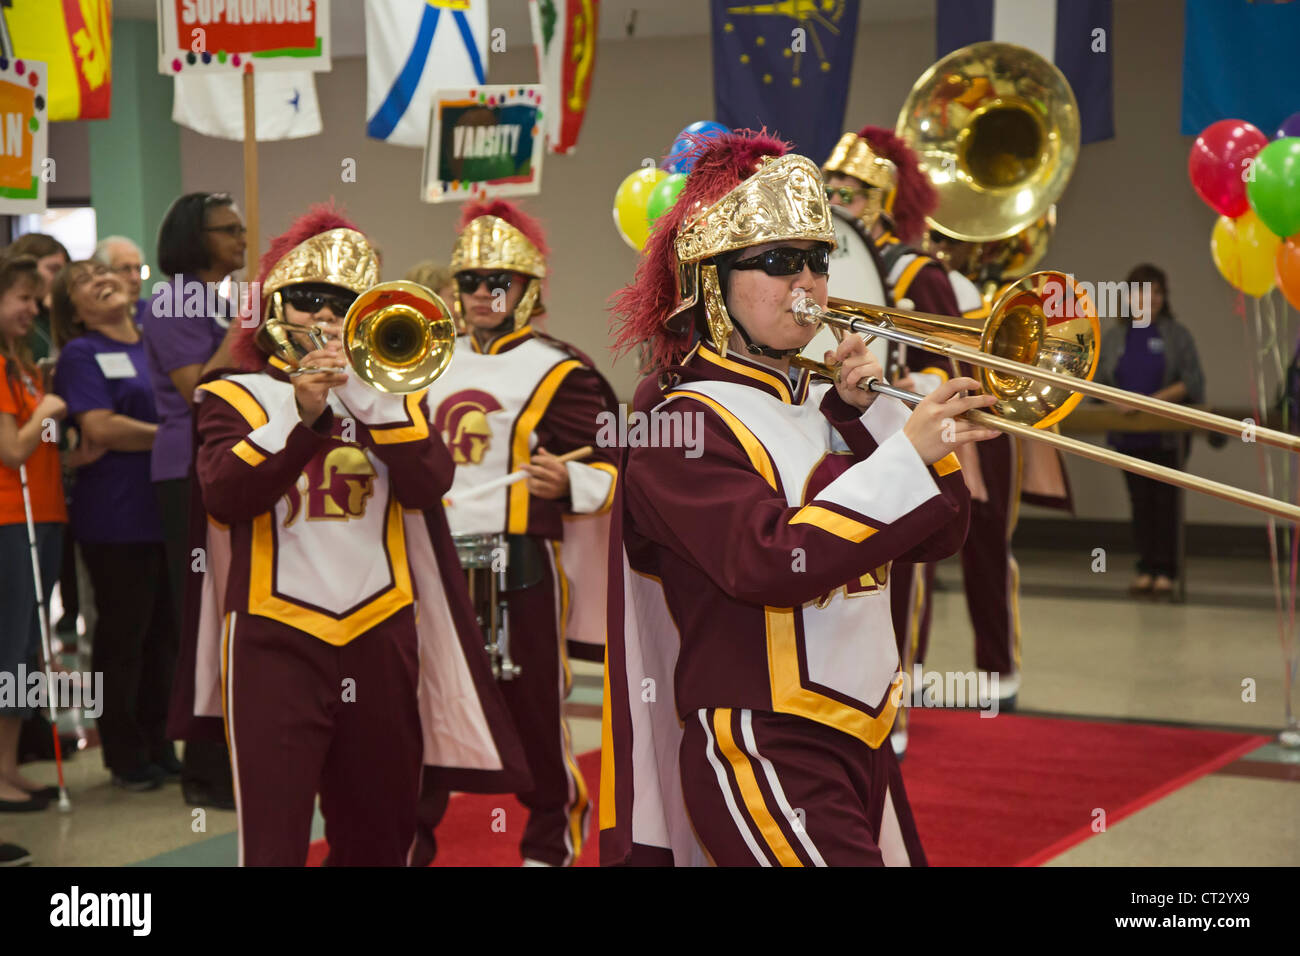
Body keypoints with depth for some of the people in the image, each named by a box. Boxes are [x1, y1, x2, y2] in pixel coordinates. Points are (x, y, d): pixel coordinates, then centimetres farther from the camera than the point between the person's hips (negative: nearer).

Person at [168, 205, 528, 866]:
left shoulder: (390, 392, 14)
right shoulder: (234, 395, 7)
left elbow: (429, 484, -5)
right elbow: (223, 496, -11)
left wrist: (364, 389, -13)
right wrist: (300, 415, -20)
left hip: (381, 635, 3)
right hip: (274, 636, -3)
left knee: (378, 836, 14)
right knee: (272, 838, -10)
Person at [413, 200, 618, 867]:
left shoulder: (556, 371, -5)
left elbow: (615, 469, -9)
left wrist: (568, 483, -27)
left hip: (519, 564, -5)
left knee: (532, 710, 4)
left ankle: (551, 842, 22)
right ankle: (410, 839, 19)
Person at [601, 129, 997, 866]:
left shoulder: (825, 403, 13)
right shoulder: (682, 421, -9)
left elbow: (939, 534, 8)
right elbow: (771, 564, -23)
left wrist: (870, 410, -3)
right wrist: (909, 452, -24)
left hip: (862, 743, 8)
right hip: (761, 754, -7)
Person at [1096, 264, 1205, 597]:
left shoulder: (1177, 335, -1)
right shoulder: (1113, 337, 8)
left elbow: (1193, 382, -6)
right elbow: (1099, 383, 9)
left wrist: (1156, 399, -18)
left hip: (1168, 435, -3)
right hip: (1129, 437, 3)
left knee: (1165, 501, 0)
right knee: (1140, 502, 8)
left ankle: (1165, 571, 5)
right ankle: (1146, 569, 14)